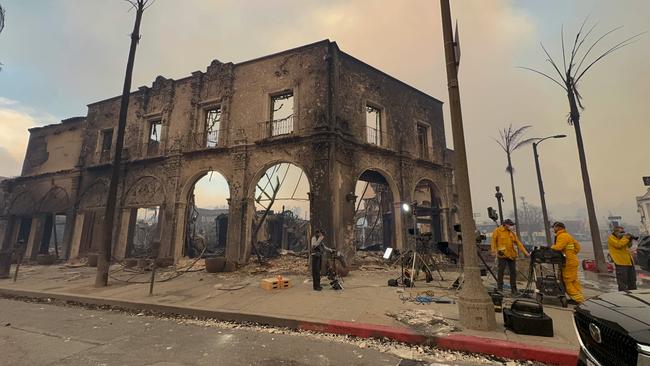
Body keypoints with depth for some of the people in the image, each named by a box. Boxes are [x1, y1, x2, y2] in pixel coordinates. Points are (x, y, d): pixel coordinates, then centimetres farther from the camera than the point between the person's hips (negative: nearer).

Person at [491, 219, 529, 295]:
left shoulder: (512, 233, 16)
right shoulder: (497, 231, 1)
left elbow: (518, 243, 14)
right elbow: (494, 241, -1)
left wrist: (525, 252, 8)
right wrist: (494, 251, -9)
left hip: (512, 255, 5)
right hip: (502, 255, -5)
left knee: (513, 271, 7)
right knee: (501, 271, -4)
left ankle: (513, 289, 18)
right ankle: (500, 287, 5)